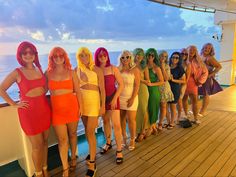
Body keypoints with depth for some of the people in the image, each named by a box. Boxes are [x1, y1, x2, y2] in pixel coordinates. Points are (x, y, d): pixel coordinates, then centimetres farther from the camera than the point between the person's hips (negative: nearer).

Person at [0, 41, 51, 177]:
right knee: (37, 145, 6)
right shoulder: (17, 72, -7)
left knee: (45, 141, 15)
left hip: (44, 109, 5)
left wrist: (41, 95, 6)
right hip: (29, 111, -4)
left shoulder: (39, 69, 6)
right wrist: (14, 104, -5)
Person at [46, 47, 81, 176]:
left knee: (72, 134, 15)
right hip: (56, 110, 0)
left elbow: (77, 91, 3)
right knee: (62, 139, 4)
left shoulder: (71, 73, 1)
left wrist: (80, 107, 1)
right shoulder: (48, 73, 2)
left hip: (72, 107, 0)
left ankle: (73, 158, 38)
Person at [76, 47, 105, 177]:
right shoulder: (76, 70, 3)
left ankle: (92, 164, 5)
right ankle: (92, 152, 38)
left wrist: (103, 105, -9)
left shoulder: (97, 70, -7)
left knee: (90, 132, -5)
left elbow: (102, 89, -7)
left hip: (93, 101, -4)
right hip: (81, 101, 4)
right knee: (87, 130, 16)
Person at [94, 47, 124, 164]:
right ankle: (108, 143, 36)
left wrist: (115, 98, -13)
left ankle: (119, 150, 8)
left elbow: (121, 84, -7)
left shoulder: (113, 69, -8)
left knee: (116, 124, -5)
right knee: (105, 121, 15)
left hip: (112, 98, -2)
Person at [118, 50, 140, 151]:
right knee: (121, 119, 9)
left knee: (131, 120, 0)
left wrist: (132, 98, -13)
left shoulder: (135, 70, -4)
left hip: (130, 98, -3)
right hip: (119, 97, 3)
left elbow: (137, 85, -7)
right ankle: (123, 137, 26)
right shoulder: (118, 70, 4)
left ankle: (132, 140, 18)